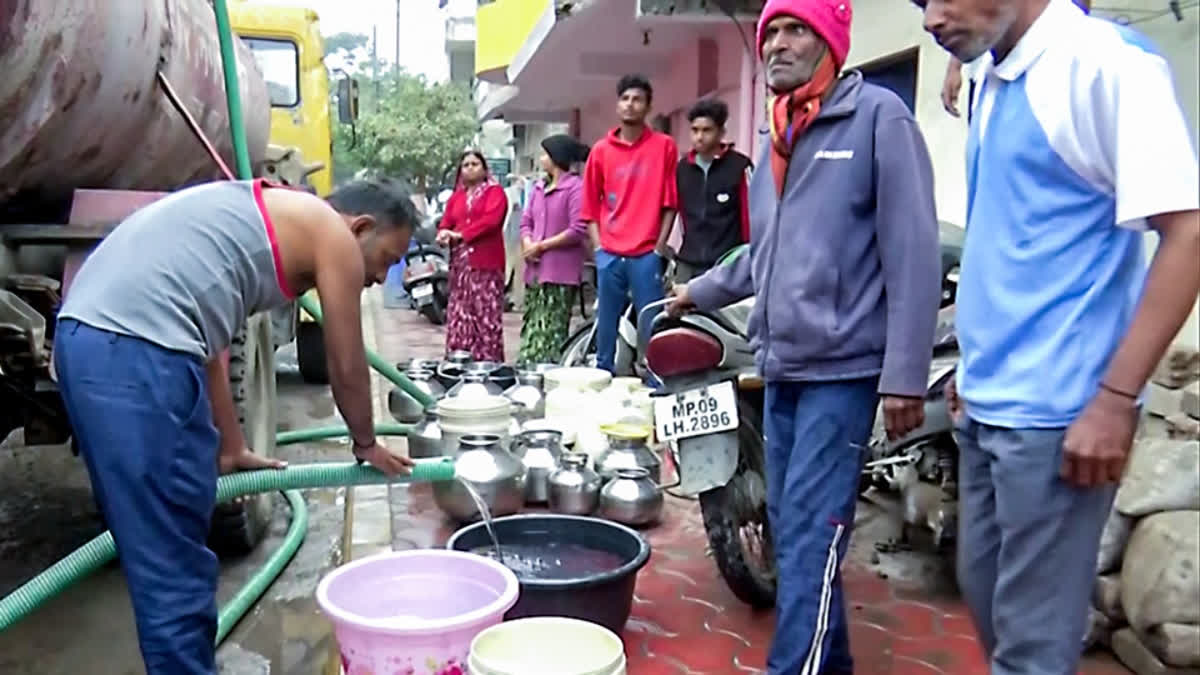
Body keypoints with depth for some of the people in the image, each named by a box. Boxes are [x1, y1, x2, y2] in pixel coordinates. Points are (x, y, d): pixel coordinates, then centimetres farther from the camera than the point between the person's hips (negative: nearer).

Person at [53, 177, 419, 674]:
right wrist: (366, 445, 29)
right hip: (136, 352, -10)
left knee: (159, 554, 21)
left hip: (87, 337, 10)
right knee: (175, 568, -1)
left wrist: (232, 449, 38)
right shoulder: (332, 234, 3)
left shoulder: (265, 216, 28)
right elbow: (346, 367, 10)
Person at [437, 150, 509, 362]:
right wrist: (443, 235, -12)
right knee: (459, 316, 6)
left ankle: (490, 362, -4)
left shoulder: (495, 192, 2)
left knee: (487, 316, -7)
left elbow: (491, 220, -13)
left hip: (486, 263, -6)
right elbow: (446, 222, 12)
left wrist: (461, 234, -14)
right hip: (460, 263, 6)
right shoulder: (456, 196, 19)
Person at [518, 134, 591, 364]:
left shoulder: (576, 187, -8)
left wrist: (541, 246, -11)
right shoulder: (539, 189, 18)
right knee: (530, 333, 10)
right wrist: (527, 243, -4)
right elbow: (526, 221, 18)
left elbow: (578, 231, -16)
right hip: (535, 270, 8)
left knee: (547, 337, -11)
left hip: (560, 275, -8)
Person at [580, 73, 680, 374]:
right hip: (610, 255, 2)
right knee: (606, 324, 9)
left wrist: (660, 246, -3)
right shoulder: (601, 150, 8)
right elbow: (590, 204, 11)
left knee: (651, 327, -2)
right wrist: (598, 245, 2)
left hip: (647, 254, -2)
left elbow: (670, 201, 3)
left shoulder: (664, 146, 3)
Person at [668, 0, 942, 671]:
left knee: (810, 535, -7)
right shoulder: (778, 135, 17)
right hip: (782, 366, 8)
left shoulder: (878, 115, -7)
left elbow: (913, 252, -13)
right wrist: (700, 290, 28)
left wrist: (904, 374, -17)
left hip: (841, 368, -8)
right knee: (791, 528, 13)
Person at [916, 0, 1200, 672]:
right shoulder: (995, 83, 11)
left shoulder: (1105, 63, -13)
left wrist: (1115, 399, -20)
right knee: (984, 588, 21)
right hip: (988, 403, 8)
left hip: (1053, 409, -8)